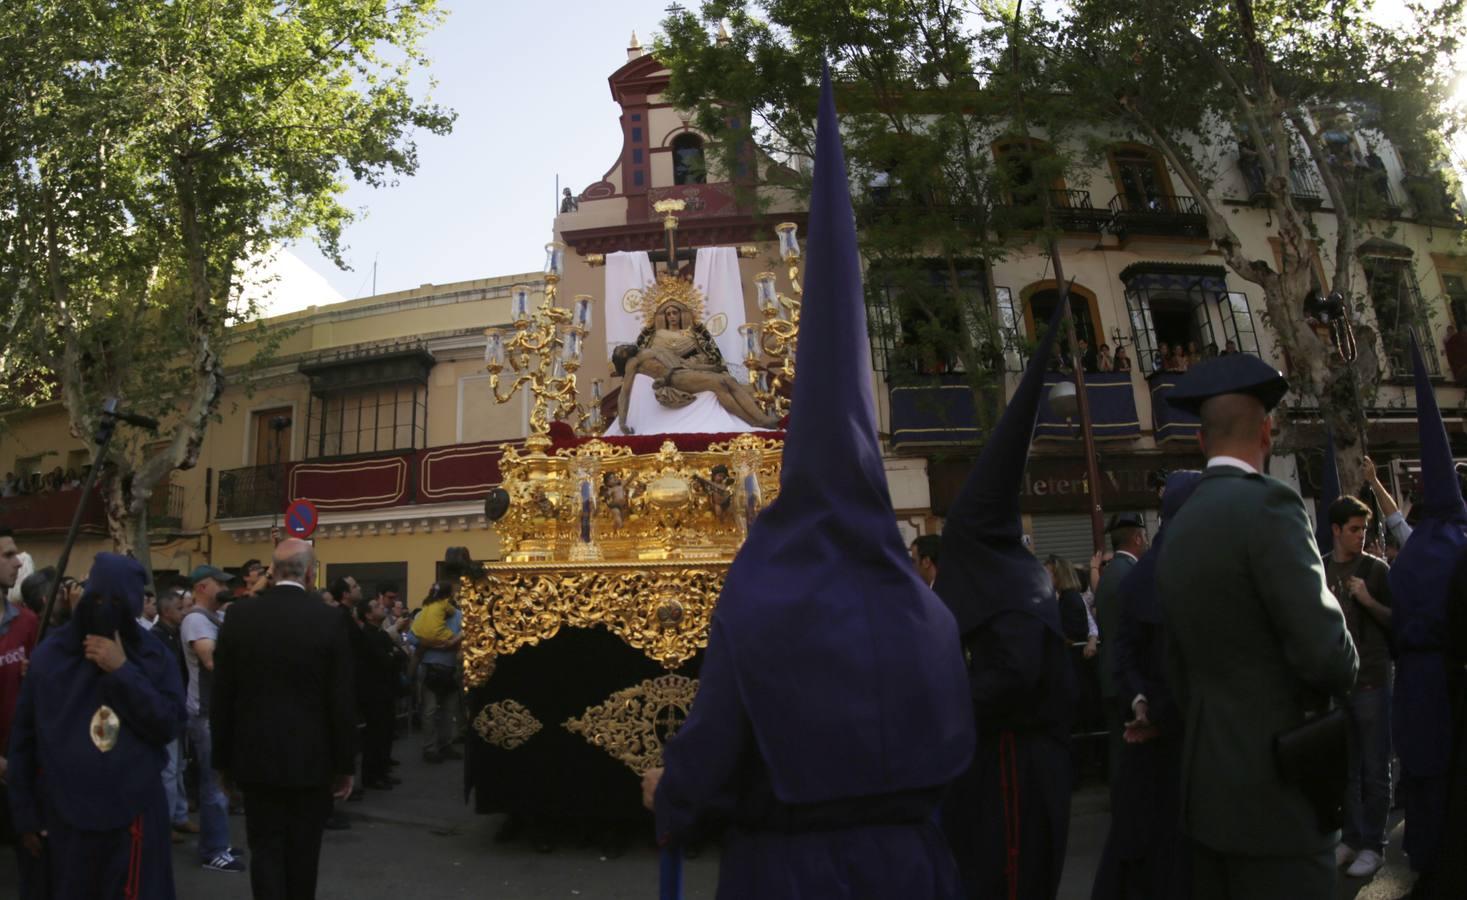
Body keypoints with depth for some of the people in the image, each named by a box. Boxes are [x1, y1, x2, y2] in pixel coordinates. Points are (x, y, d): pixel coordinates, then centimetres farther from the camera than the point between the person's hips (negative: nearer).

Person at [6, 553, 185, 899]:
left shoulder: (154, 655, -2)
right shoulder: (51, 652, -1)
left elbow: (170, 725, -10)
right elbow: (24, 737, 4)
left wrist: (122, 671, -16)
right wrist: (26, 815, 5)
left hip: (135, 812, 0)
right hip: (64, 813, 1)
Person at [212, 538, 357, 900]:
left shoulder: (240, 615, -5)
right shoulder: (327, 620, -11)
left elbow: (222, 694, 0)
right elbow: (343, 701, -9)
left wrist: (223, 758, 12)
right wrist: (345, 764, 2)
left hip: (256, 754, 1)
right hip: (311, 756, -1)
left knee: (265, 848, 10)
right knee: (303, 851, 15)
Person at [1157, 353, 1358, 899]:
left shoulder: (1176, 531, 8)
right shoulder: (1267, 505, -15)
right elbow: (1325, 653, -20)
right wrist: (1344, 675, 2)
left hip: (1210, 782, 8)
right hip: (1276, 786, -8)